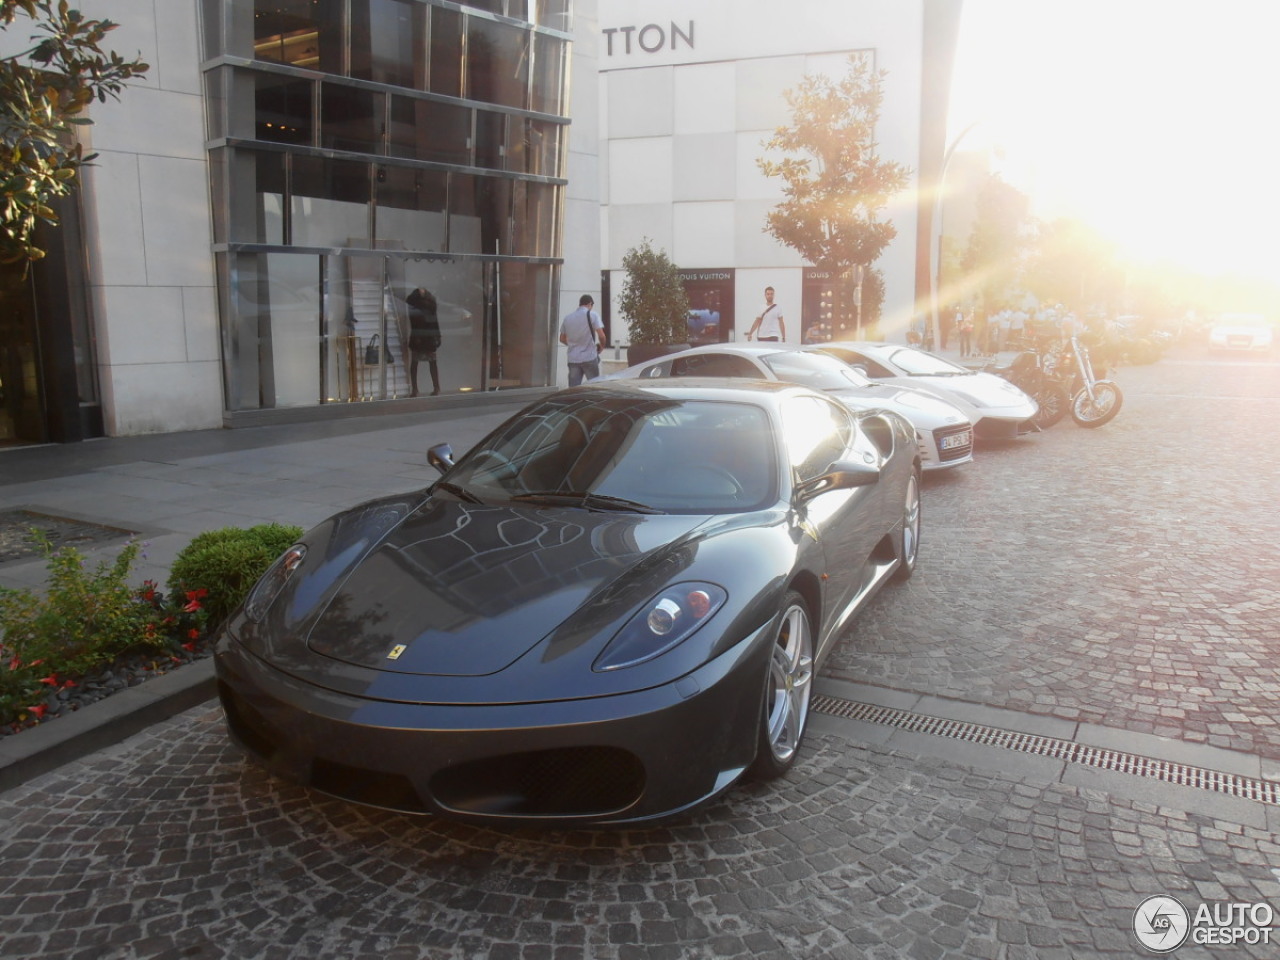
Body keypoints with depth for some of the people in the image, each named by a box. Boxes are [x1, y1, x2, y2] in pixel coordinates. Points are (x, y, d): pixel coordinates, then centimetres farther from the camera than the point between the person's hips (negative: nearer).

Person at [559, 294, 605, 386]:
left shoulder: (567, 317, 11)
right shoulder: (592, 315, -4)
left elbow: (562, 339, 18)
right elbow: (601, 335, -11)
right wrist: (601, 346, 7)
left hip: (573, 359, 4)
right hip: (589, 358, -4)